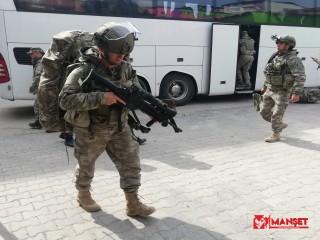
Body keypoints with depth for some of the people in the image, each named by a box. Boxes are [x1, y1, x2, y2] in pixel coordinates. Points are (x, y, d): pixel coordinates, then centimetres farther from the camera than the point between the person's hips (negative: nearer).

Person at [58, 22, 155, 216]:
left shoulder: (125, 68, -6)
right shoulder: (84, 71, -24)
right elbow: (66, 100, -33)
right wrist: (101, 97, -40)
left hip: (119, 128, 5)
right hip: (91, 131, -4)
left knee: (131, 163, 3)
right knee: (86, 166, 17)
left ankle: (133, 204, 19)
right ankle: (83, 195, 45)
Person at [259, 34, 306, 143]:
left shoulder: (293, 59, -15)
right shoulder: (276, 56, 10)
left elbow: (300, 77, -21)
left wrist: (296, 93, -27)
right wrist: (265, 86, 22)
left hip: (283, 92, -8)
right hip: (270, 90, 8)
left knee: (277, 114, -2)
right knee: (264, 111, 12)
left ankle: (275, 134, 17)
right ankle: (280, 125, 32)